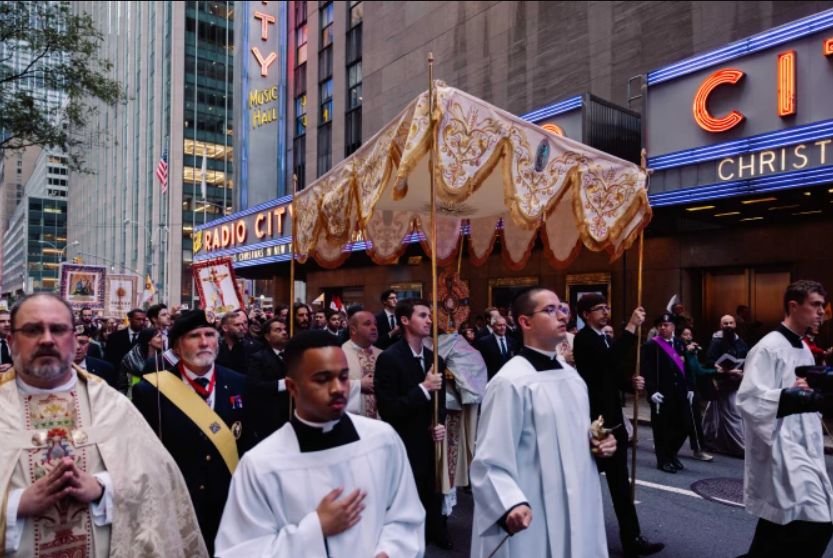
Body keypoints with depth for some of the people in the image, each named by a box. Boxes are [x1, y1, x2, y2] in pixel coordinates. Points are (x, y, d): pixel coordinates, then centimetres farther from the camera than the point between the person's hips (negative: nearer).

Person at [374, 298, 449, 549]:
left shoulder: (435, 359, 7)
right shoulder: (388, 358, -13)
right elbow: (387, 411, -18)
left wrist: (440, 425, -2)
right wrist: (423, 388, -20)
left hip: (431, 446, 6)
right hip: (404, 449, -5)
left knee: (432, 504, 16)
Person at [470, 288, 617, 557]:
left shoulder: (570, 374, 7)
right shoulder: (510, 382, -19)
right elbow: (491, 462, -21)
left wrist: (597, 442, 1)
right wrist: (511, 504, -36)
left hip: (578, 508, 8)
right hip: (532, 519, -7)